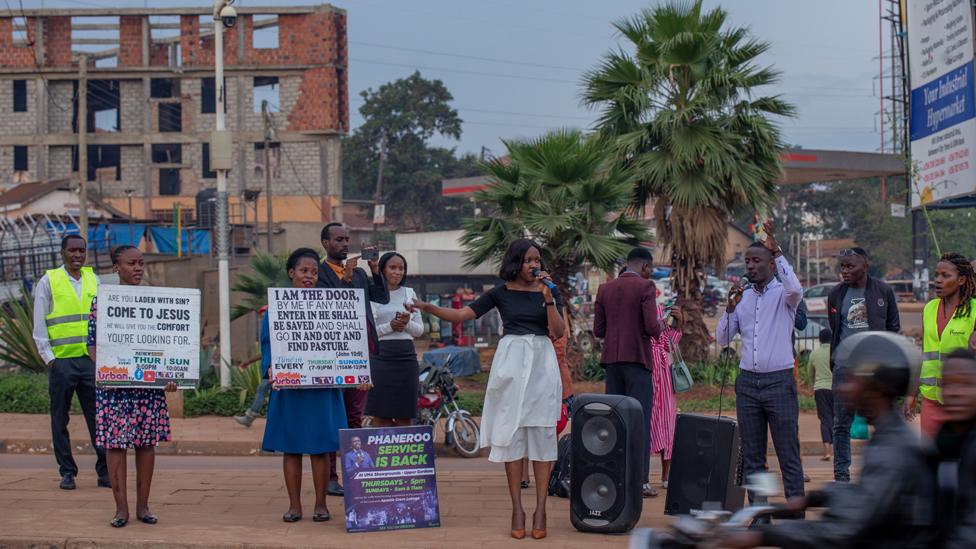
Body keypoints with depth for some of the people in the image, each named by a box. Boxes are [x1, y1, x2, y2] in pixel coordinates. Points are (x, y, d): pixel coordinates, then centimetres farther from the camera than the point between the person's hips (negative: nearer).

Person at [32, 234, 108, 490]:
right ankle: (67, 472, 11)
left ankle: (105, 471, 5)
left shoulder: (93, 280, 12)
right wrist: (48, 358, -6)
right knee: (60, 420, 3)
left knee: (98, 417, 0)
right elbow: (39, 325, 0)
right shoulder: (48, 281, 1)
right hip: (61, 361, -3)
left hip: (90, 360, 3)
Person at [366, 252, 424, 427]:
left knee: (405, 416, 2)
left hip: (406, 357, 3)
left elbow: (420, 330, 13)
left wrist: (407, 323, -7)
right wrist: (390, 326, -15)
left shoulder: (409, 293, 13)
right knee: (381, 416, -4)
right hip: (381, 357, -3)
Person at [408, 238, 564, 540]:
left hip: (541, 362, 0)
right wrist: (430, 308, -11)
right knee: (511, 433, -2)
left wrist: (548, 298, -13)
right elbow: (462, 315, 3)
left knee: (541, 434, -4)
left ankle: (540, 509, -2)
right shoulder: (501, 293, 6)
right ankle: (516, 509, 2)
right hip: (510, 362, 0)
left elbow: (558, 332, -2)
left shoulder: (550, 291, 6)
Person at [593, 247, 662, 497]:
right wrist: (659, 326, 7)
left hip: (612, 361, 5)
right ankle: (640, 480, -7)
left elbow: (598, 330, 8)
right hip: (638, 359, -5)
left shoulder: (605, 289, 10)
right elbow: (652, 328, -14)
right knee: (640, 420, -4)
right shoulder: (645, 287, -6)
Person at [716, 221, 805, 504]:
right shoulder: (741, 297, 13)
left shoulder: (782, 293, 0)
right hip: (747, 382, 5)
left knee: (788, 453, -2)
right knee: (751, 454, 6)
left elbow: (796, 290, -26)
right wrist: (730, 308, -6)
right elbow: (722, 339, 10)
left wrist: (777, 250, -22)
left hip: (779, 381, -5)